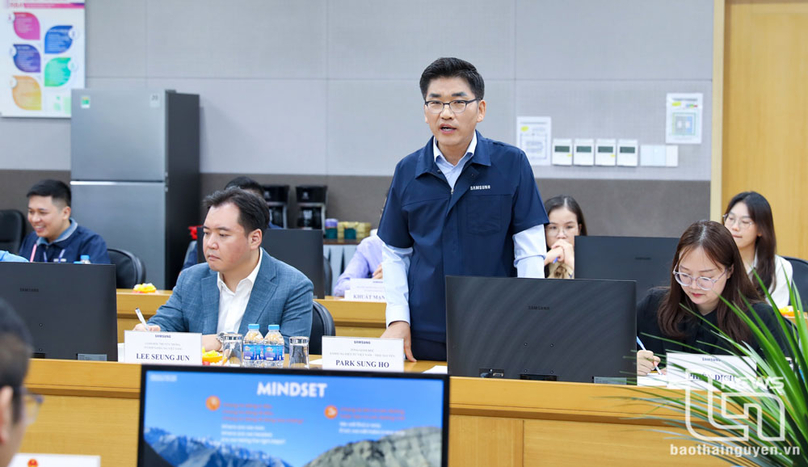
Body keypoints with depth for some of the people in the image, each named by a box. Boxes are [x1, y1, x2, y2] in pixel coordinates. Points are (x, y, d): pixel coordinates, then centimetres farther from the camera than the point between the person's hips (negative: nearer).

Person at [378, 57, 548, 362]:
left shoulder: (511, 164, -2)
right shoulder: (407, 171, 6)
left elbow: (530, 253, -4)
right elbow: (395, 253, 13)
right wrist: (398, 319, 1)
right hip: (424, 338, 2)